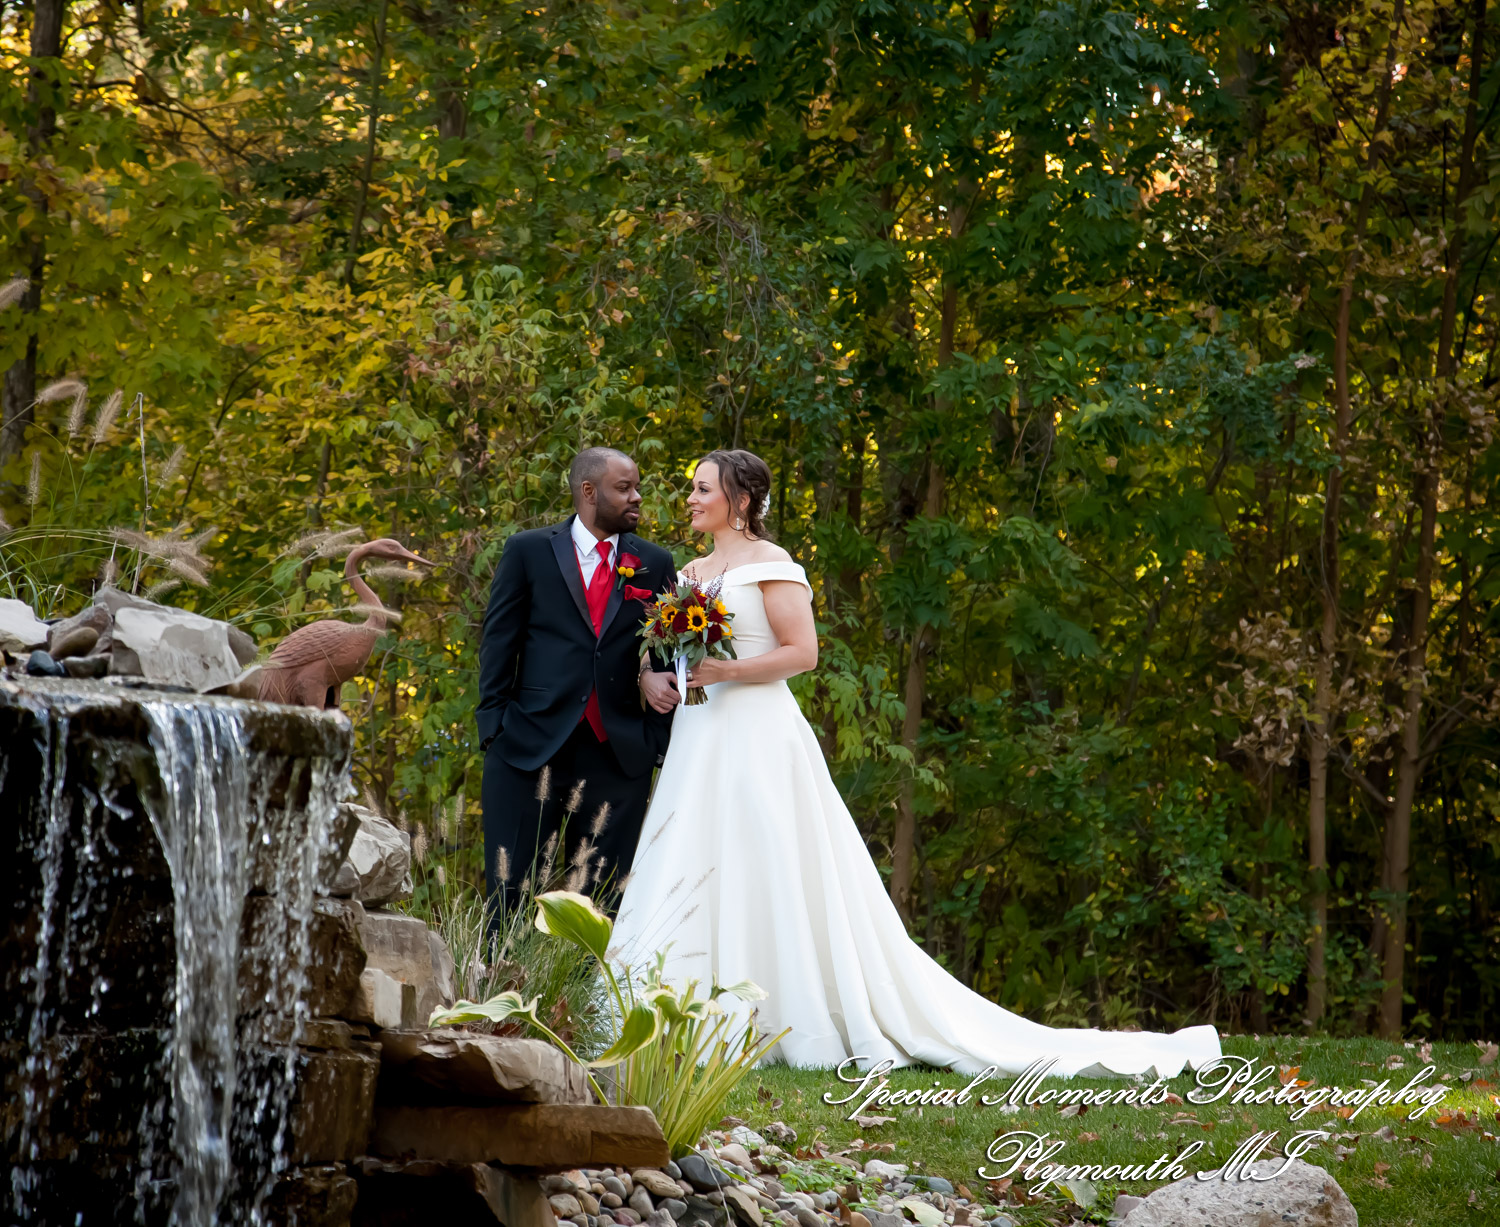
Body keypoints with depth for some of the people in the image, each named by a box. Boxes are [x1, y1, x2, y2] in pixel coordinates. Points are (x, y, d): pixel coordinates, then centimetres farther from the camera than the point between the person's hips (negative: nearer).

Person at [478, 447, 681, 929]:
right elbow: (499, 642, 4)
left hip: (618, 755, 2)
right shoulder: (528, 551, 4)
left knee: (603, 902, 4)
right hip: (531, 746, -2)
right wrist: (494, 726, -3)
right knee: (510, 892, -1)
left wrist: (658, 738, 2)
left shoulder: (655, 563, 10)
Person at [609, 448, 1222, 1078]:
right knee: (693, 880, 1)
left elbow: (801, 652, -12)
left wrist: (728, 672, -18)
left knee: (772, 880, -8)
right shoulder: (690, 573, 18)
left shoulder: (770, 564, -4)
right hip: (699, 742, 8)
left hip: (759, 739, -8)